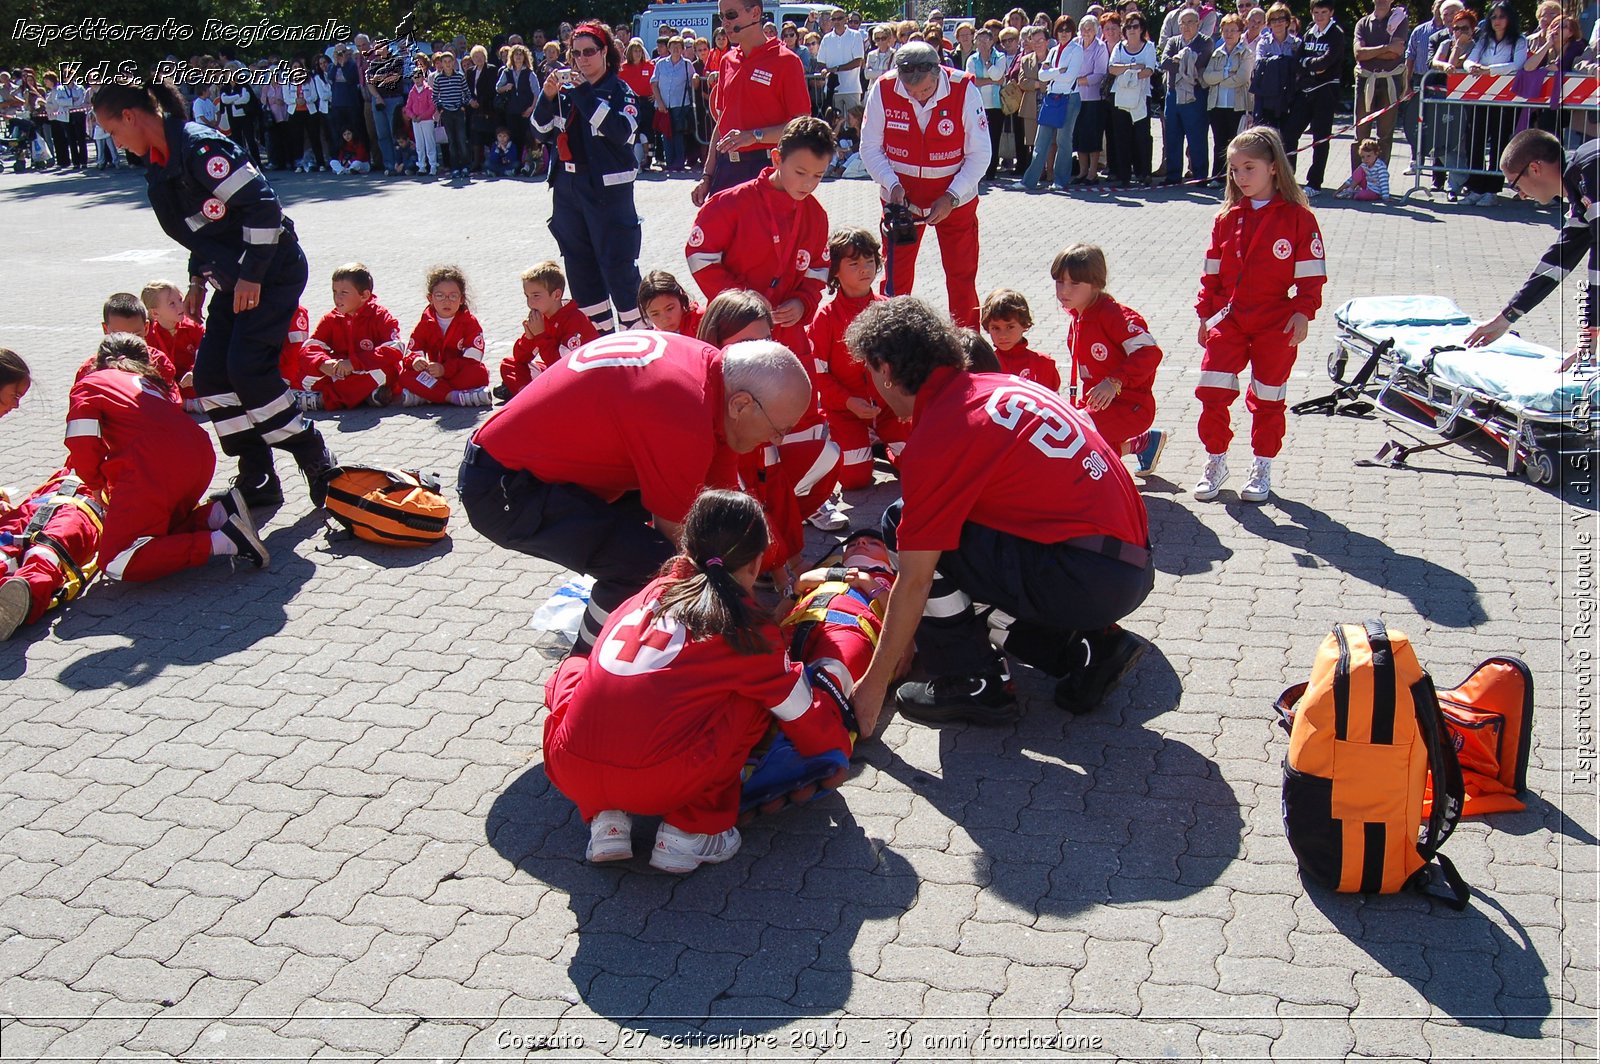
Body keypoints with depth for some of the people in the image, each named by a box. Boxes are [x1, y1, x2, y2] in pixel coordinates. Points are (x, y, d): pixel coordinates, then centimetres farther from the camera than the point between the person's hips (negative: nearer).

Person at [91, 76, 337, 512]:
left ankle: (317, 464, -2)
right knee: (210, 375, 2)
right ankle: (257, 480, 9)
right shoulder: (159, 163, 10)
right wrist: (198, 281, 17)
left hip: (273, 272, -10)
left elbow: (262, 204, -23)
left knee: (247, 369, -18)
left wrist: (251, 275, -21)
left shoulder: (199, 146, -19)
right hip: (234, 279, 10)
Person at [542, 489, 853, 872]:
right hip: (659, 786, -3)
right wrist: (838, 745, 37)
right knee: (754, 697, 16)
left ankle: (605, 818, 17)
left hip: (568, 773, 4)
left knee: (574, 670, 32)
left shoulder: (654, 591, 17)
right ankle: (691, 829, 10)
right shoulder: (752, 632, 4)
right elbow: (809, 726, 13)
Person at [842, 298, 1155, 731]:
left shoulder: (936, 438, -13)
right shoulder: (997, 385, 13)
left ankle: (973, 686, 6)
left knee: (903, 524, -3)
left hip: (1087, 579, -9)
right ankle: (1090, 648, 15)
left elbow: (914, 583, -10)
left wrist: (874, 685, 2)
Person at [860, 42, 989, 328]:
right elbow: (870, 147, -6)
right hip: (901, 197, 1)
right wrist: (892, 185, -21)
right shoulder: (883, 90, -16)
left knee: (962, 274, 4)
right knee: (896, 274, 6)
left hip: (955, 199, -1)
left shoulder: (964, 90, -19)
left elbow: (980, 154, -13)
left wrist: (951, 197, -21)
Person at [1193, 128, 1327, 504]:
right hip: (1229, 317, 3)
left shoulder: (1297, 217, -5)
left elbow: (1311, 273, -4)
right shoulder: (1227, 218, 5)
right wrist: (1206, 313, 7)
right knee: (1212, 391, -4)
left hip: (1276, 323, -3)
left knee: (1267, 397, 7)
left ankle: (1262, 468, 21)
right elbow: (1212, 271, 10)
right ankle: (1215, 462, 12)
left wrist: (1303, 312, -13)